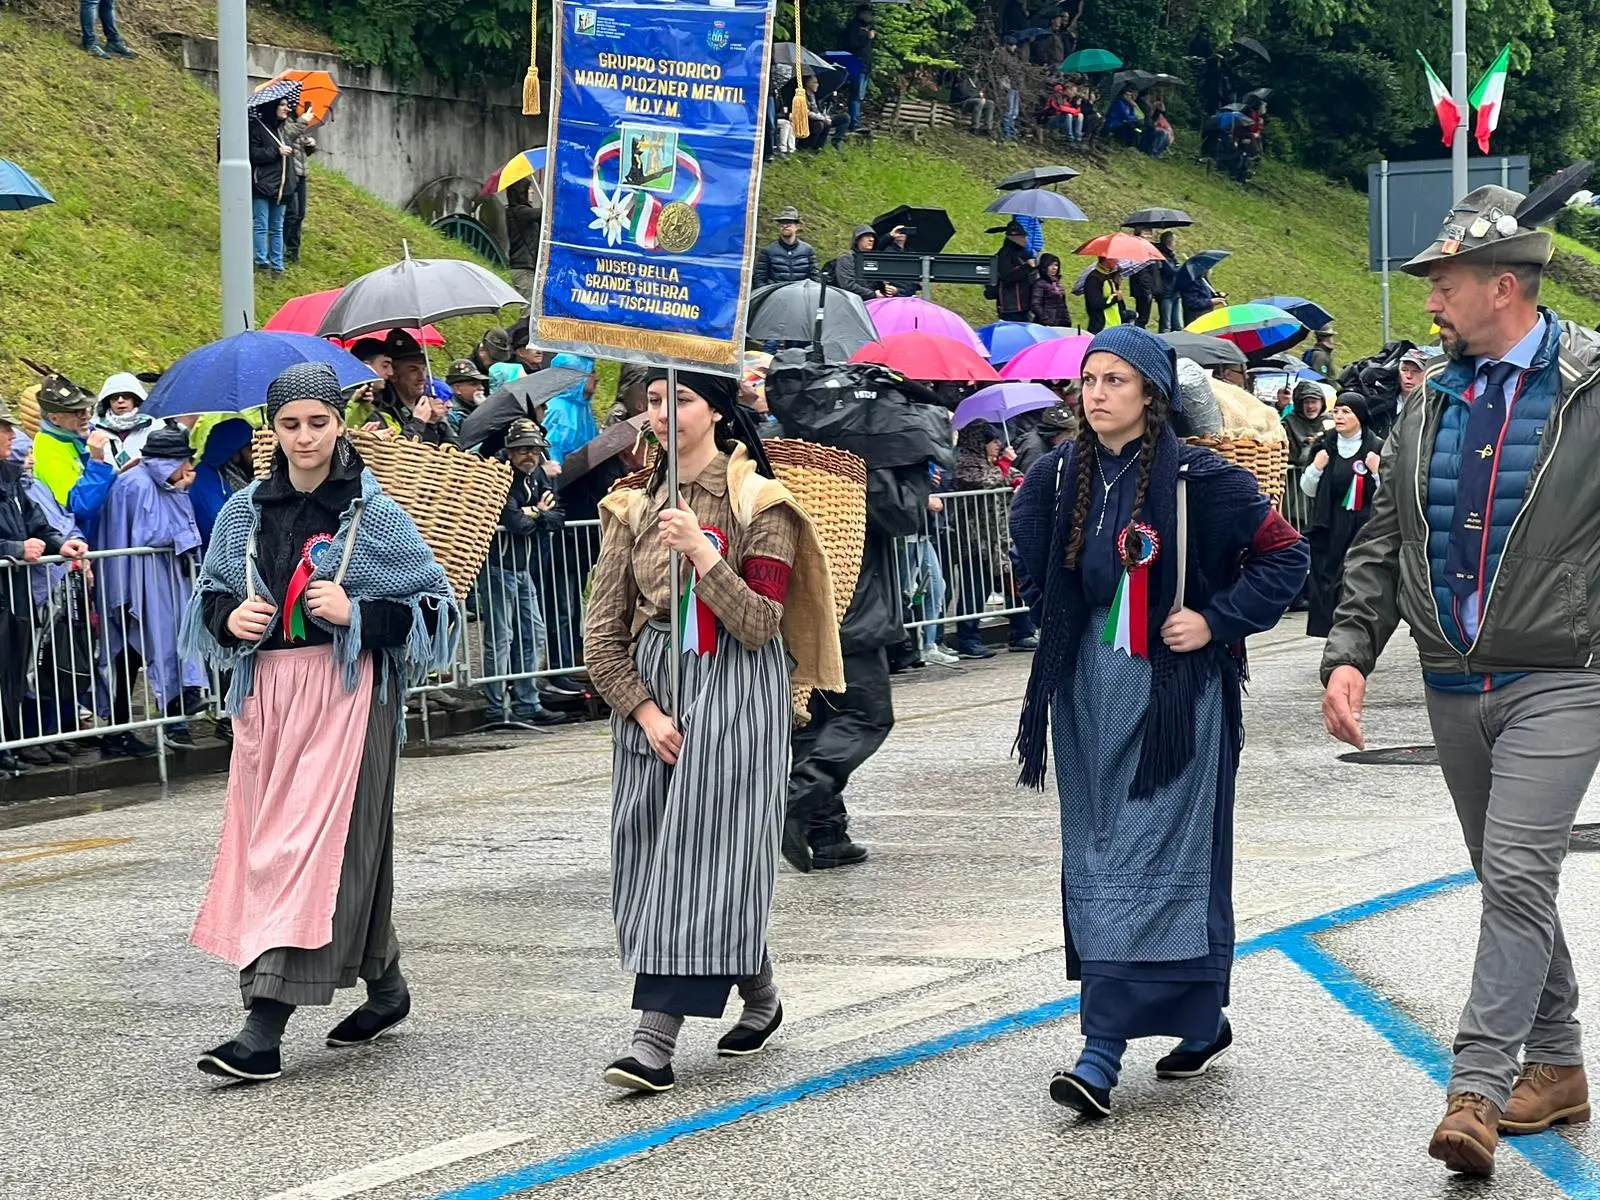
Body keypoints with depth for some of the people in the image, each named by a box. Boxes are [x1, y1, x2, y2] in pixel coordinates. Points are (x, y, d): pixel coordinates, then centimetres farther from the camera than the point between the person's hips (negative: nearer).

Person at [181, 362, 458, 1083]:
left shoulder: (375, 516, -3)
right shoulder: (245, 514, 10)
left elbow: (434, 605, -1)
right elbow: (209, 594, 21)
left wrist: (354, 613, -14)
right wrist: (230, 616, -2)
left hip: (347, 692, -5)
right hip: (267, 693, 6)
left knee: (313, 845, -12)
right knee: (269, 843, 9)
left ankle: (266, 1025, -17)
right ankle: (386, 987, 27)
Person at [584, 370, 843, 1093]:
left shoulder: (758, 505, -3)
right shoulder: (631, 508, 10)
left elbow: (760, 626, -12)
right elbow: (604, 631, 7)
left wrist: (702, 553, -22)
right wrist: (645, 710, -6)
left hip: (733, 691, -6)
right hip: (651, 690, 6)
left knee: (703, 853, -11)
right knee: (652, 853, 6)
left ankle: (657, 1040, -15)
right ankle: (760, 998, 25)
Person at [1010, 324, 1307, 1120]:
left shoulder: (1199, 480, -11)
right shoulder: (1058, 476, 5)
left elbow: (1285, 554, -6)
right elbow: (1032, 559, 26)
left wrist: (1216, 621, -12)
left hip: (1173, 691, -6)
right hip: (1088, 689, 6)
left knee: (1148, 860, -9)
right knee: (1098, 856, 9)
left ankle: (1103, 1053, -14)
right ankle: (1201, 1023, 23)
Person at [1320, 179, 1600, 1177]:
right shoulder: (1435, 399, 9)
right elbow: (1383, 540, 13)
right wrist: (1351, 652, 3)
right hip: (1454, 684, 6)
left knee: (1518, 876, -14)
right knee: (1511, 881, 13)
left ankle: (1478, 1087, -14)